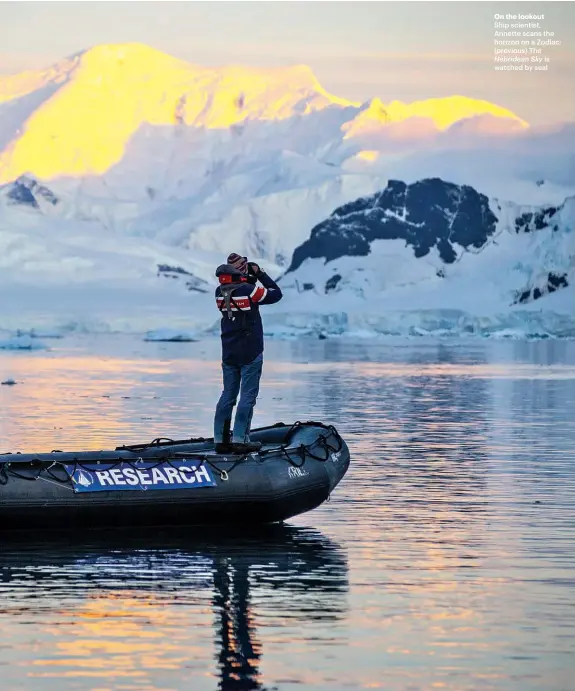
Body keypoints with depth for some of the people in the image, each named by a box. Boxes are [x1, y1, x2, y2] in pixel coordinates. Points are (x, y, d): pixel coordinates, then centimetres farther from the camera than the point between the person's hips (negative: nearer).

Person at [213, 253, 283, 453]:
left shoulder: (220, 292, -1)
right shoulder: (249, 290, -17)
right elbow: (276, 294, -5)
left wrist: (250, 278, 10)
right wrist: (260, 274, 2)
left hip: (228, 353, 6)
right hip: (250, 353, -6)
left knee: (228, 394, 12)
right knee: (248, 396, -2)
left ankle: (221, 439, 11)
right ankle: (239, 439, -6)